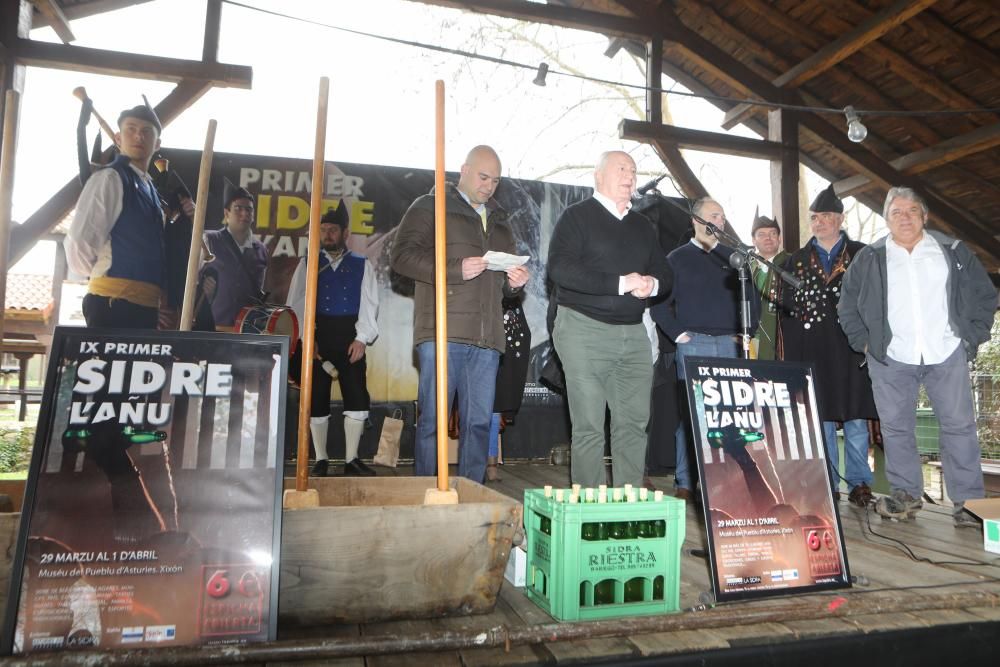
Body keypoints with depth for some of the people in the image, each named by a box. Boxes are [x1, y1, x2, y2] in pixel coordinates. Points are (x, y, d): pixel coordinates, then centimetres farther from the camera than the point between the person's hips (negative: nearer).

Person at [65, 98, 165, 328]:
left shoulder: (148, 186, 20)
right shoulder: (110, 178, -7)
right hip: (116, 302, -8)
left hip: (145, 304, 8)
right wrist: (102, 275, 2)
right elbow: (79, 242, -14)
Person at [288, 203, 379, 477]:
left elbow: (369, 304, 3)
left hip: (350, 339, 0)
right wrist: (304, 337, -7)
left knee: (357, 398, -4)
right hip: (316, 338, 1)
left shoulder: (362, 265, 11)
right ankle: (321, 460, 13)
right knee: (316, 399, 2)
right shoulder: (308, 264, 13)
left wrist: (362, 338, -10)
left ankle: (352, 459, 5)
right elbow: (296, 303, 5)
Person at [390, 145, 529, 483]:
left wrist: (515, 281, 6)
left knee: (480, 422, 5)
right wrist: (456, 269, -15)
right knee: (434, 419, -4)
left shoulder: (499, 220, 26)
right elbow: (401, 256, -5)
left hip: (487, 336, 6)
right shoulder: (430, 207, 7)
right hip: (442, 332, -5)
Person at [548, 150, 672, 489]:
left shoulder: (643, 225, 20)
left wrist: (652, 284, -3)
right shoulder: (577, 216, 0)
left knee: (634, 423, 4)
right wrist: (621, 283, -17)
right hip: (584, 329, -6)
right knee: (589, 426, -3)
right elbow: (560, 269, -15)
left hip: (633, 332, 6)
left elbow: (664, 273, 22)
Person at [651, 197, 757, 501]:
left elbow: (750, 297, 17)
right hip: (693, 344, -3)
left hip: (729, 344, 4)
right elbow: (659, 303, 0)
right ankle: (685, 482, 4)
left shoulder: (732, 257, 15)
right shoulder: (678, 258, 5)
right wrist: (677, 333, -7)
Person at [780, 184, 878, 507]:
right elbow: (787, 305, 9)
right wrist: (791, 356, 1)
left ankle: (859, 483, 13)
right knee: (820, 420, 4)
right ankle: (827, 485, 12)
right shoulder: (797, 259, 13)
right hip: (813, 352, 1)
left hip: (852, 348, -1)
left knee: (855, 417, 2)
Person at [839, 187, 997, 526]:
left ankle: (967, 501, 10)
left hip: (947, 356, 0)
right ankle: (906, 495, 17)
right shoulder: (869, 259, 5)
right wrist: (864, 341, 2)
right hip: (891, 359, 0)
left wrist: (972, 337, 4)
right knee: (897, 428, 5)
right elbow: (847, 305, 10)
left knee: (959, 426, 1)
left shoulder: (953, 251, 7)